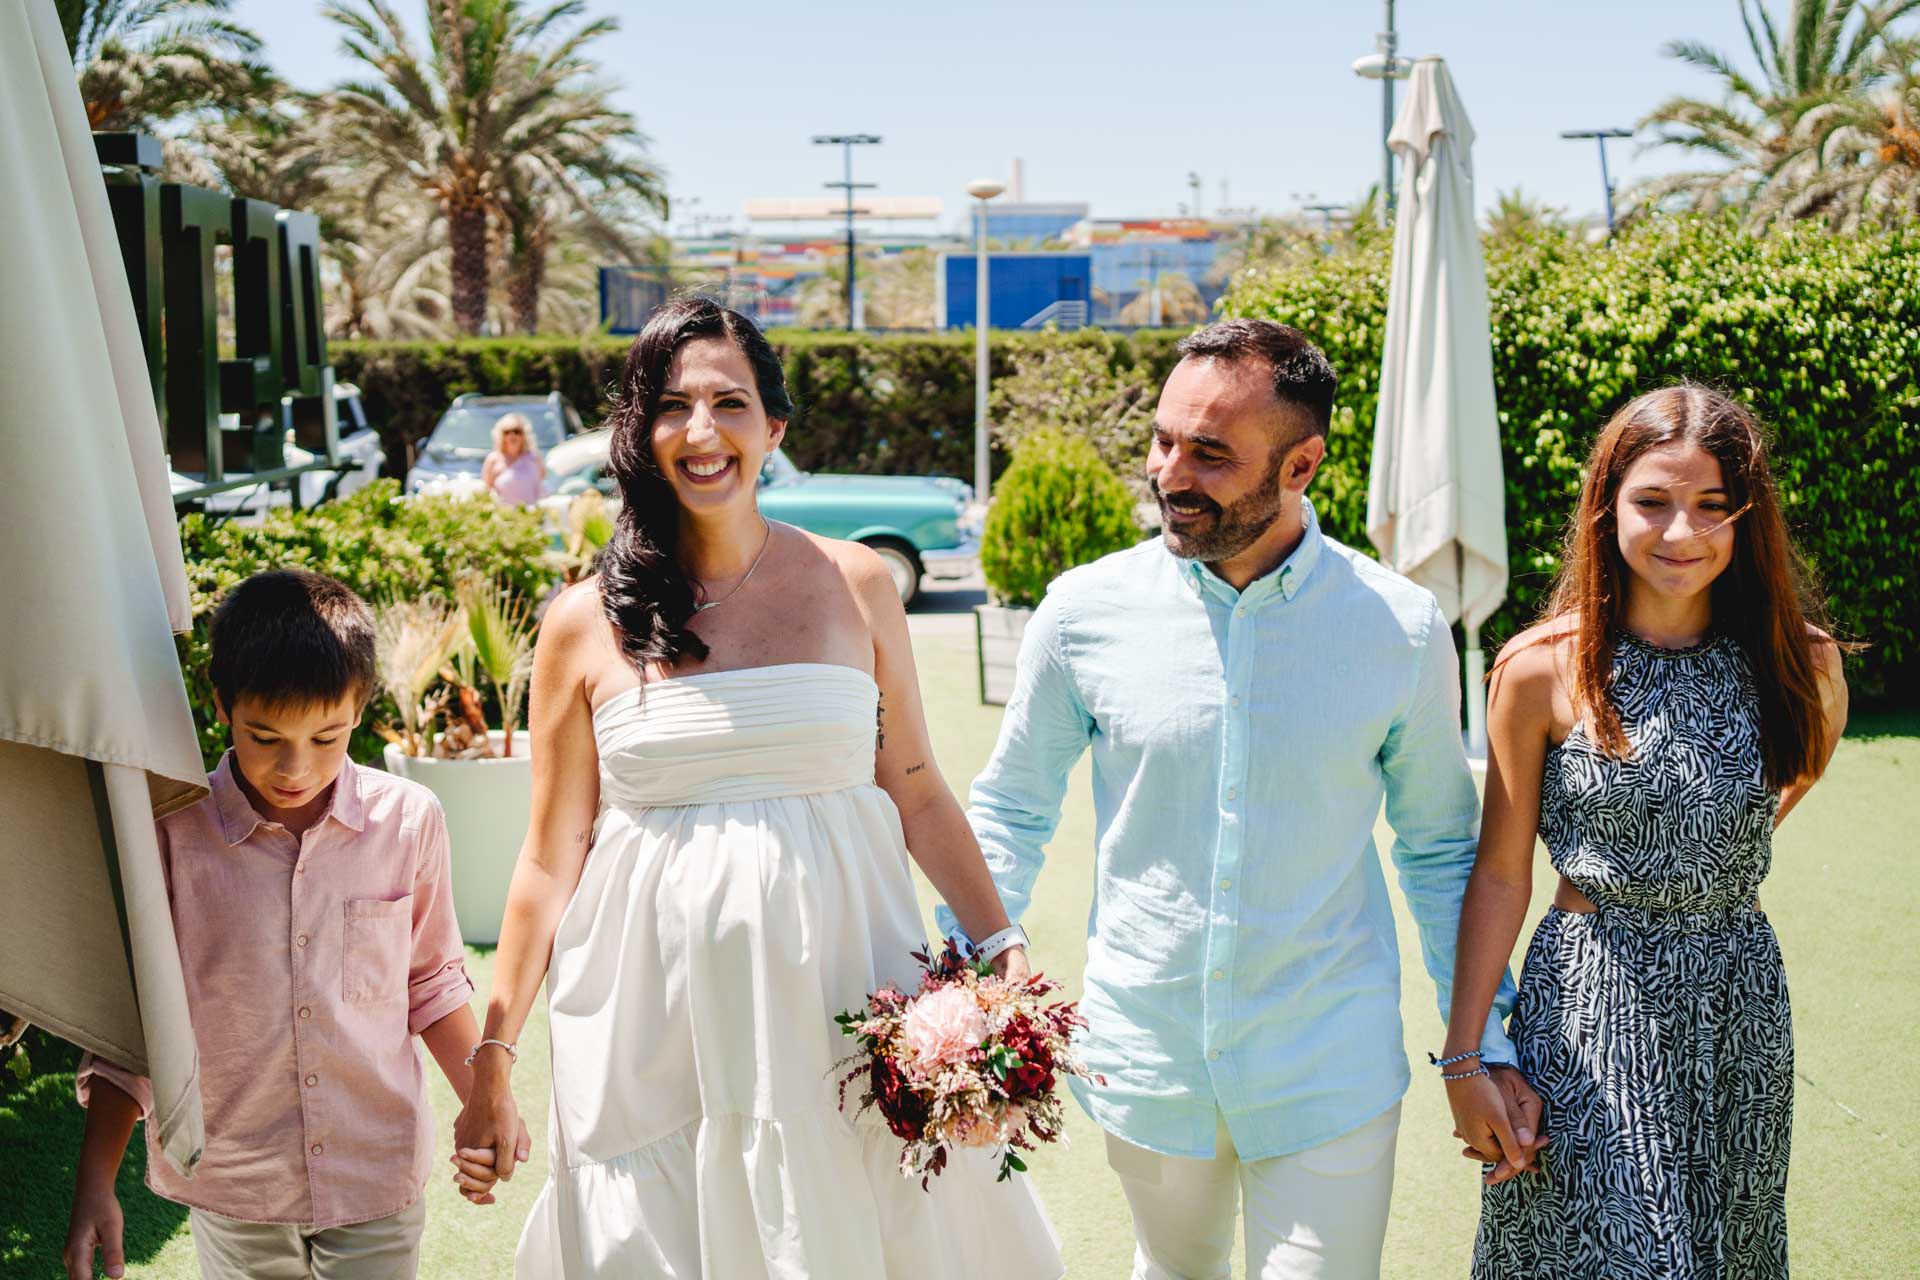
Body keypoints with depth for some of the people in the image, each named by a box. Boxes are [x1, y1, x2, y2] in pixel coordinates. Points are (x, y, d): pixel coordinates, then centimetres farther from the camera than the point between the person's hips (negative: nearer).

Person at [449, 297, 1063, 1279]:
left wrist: (1003, 948, -1)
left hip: (838, 1006, 1)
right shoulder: (586, 626, 0)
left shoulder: (857, 587, 3)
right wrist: (493, 1057, 3)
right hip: (658, 1018, 0)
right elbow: (550, 858, 4)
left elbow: (918, 793, 8)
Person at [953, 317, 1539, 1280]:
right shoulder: (1087, 611, -8)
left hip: (1330, 1072, -1)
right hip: (1146, 1053, 2)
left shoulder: (1402, 629, -8)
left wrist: (1487, 1048, 2)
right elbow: (1011, 811, 3)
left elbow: (1440, 847, 4)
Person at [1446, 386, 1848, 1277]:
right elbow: (1500, 874, -6)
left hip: (1740, 1004, 3)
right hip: (1588, 1004, -3)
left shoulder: (1801, 661, -5)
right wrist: (1464, 1057, -6)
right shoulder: (1542, 670, -11)